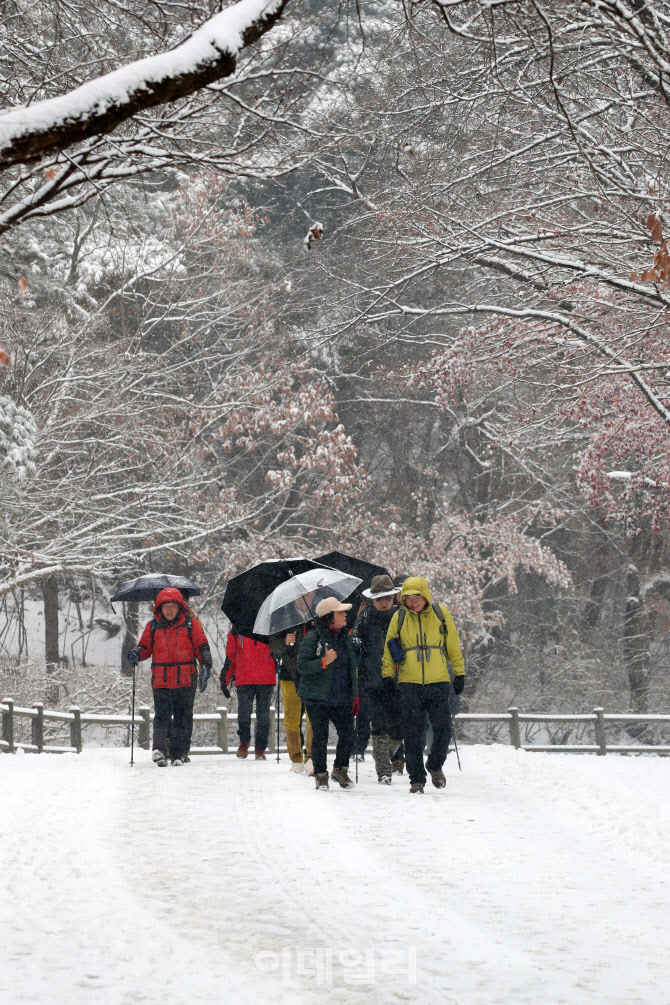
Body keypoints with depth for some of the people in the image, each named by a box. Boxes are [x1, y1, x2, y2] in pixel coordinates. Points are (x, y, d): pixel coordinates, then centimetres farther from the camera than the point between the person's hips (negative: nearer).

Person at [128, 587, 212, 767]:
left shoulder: (191, 624, 5)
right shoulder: (152, 626, 8)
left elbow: (201, 646, 7)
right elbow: (146, 647, 16)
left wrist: (206, 664, -8)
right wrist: (137, 654, -6)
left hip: (184, 680, 0)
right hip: (161, 680, 0)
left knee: (181, 718, 5)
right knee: (162, 716, -14)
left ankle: (178, 754, 11)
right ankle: (159, 749, -22)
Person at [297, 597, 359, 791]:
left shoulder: (345, 637, 11)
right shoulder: (313, 637, -8)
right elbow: (302, 666, -12)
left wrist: (355, 695, 19)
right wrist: (324, 662, -26)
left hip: (342, 698, 5)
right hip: (317, 697, -5)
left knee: (348, 735, -2)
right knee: (320, 737, 0)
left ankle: (340, 769, 20)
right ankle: (320, 775, 16)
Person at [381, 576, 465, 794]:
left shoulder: (441, 613, 3)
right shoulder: (399, 617, 4)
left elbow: (453, 645, 10)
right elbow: (389, 648, 11)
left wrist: (459, 673, 9)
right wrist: (388, 674, 2)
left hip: (438, 682, 0)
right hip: (409, 685, 0)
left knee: (443, 729, -3)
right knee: (413, 734, -1)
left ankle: (435, 766, 23)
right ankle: (416, 778, 9)